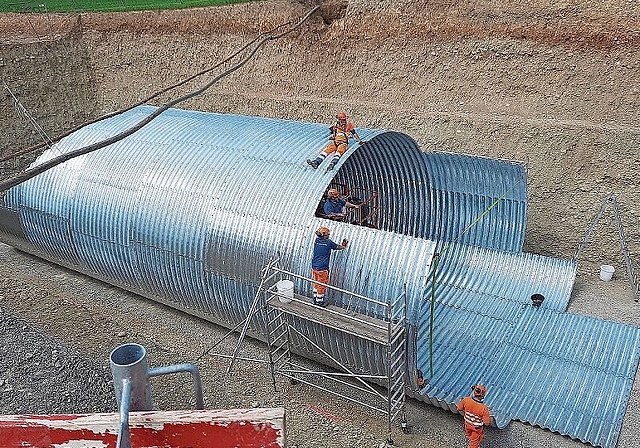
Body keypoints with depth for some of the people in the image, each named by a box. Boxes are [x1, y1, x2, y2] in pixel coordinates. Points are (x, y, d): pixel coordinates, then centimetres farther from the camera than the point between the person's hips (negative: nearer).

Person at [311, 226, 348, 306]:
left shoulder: (316, 241, 2)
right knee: (322, 286, 10)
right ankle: (319, 302, 22)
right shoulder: (328, 242, -14)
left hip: (314, 267, 6)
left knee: (316, 284, 22)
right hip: (322, 269, -6)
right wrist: (343, 246, 25)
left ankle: (315, 299, 34)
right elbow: (338, 247, 2)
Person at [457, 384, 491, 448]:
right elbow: (487, 422, -27)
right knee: (475, 441, 26)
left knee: (469, 434, 39)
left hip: (467, 423, 4)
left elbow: (459, 408, -12)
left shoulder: (466, 400, -31)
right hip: (477, 427, -4)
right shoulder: (483, 408, -41)